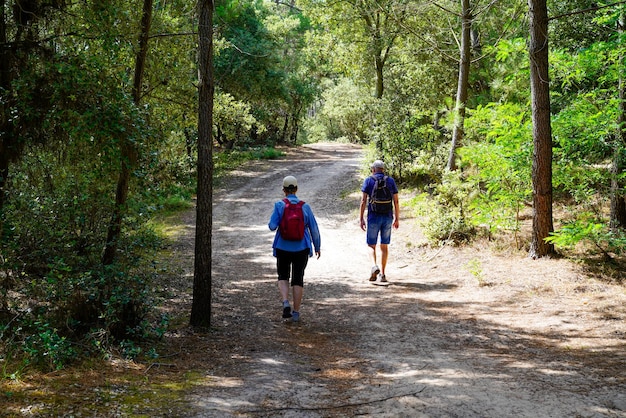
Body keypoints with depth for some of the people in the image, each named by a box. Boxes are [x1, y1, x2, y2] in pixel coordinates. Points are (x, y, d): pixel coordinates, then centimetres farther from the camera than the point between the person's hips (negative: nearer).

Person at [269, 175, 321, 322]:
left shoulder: (279, 205, -8)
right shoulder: (305, 207, -3)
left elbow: (272, 226, -15)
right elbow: (313, 228, 0)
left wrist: (272, 223, 10)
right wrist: (317, 246, 11)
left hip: (283, 248, -1)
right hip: (301, 248, 1)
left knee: (283, 277, 17)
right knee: (298, 280, 10)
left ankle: (285, 303, -6)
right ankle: (296, 312, 12)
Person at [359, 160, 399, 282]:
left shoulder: (368, 180, -1)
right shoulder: (391, 181, 6)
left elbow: (363, 201, -5)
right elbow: (396, 201, 4)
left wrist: (361, 218, -1)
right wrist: (397, 218, 10)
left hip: (373, 217, -2)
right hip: (388, 217, 2)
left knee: (371, 245, 7)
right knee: (384, 246, 10)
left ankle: (374, 266, -18)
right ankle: (382, 274, 9)